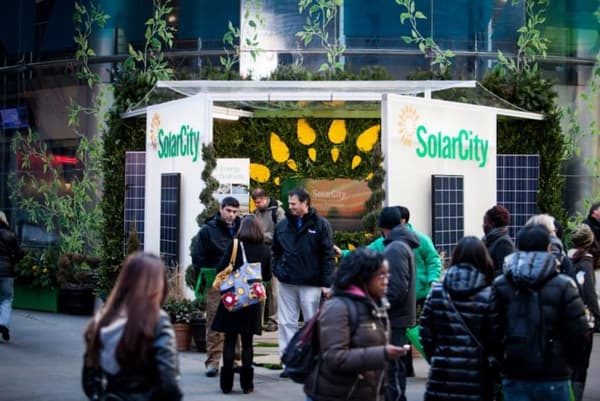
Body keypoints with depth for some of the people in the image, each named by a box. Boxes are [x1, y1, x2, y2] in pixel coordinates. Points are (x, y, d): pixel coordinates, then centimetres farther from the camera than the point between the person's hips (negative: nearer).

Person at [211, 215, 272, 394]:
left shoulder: (235, 246, -9)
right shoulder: (265, 250, -1)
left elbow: (220, 269, -9)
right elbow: (267, 276, 10)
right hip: (253, 301, 2)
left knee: (229, 341, 5)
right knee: (247, 342, 8)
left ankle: (227, 383, 5)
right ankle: (246, 383, 8)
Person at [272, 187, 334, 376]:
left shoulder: (321, 225, -4)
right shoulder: (283, 225, 8)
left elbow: (327, 255, -5)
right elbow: (276, 251, 18)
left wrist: (326, 283, -10)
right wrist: (277, 270, 2)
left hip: (311, 284, -4)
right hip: (287, 283, 4)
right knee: (287, 323, 4)